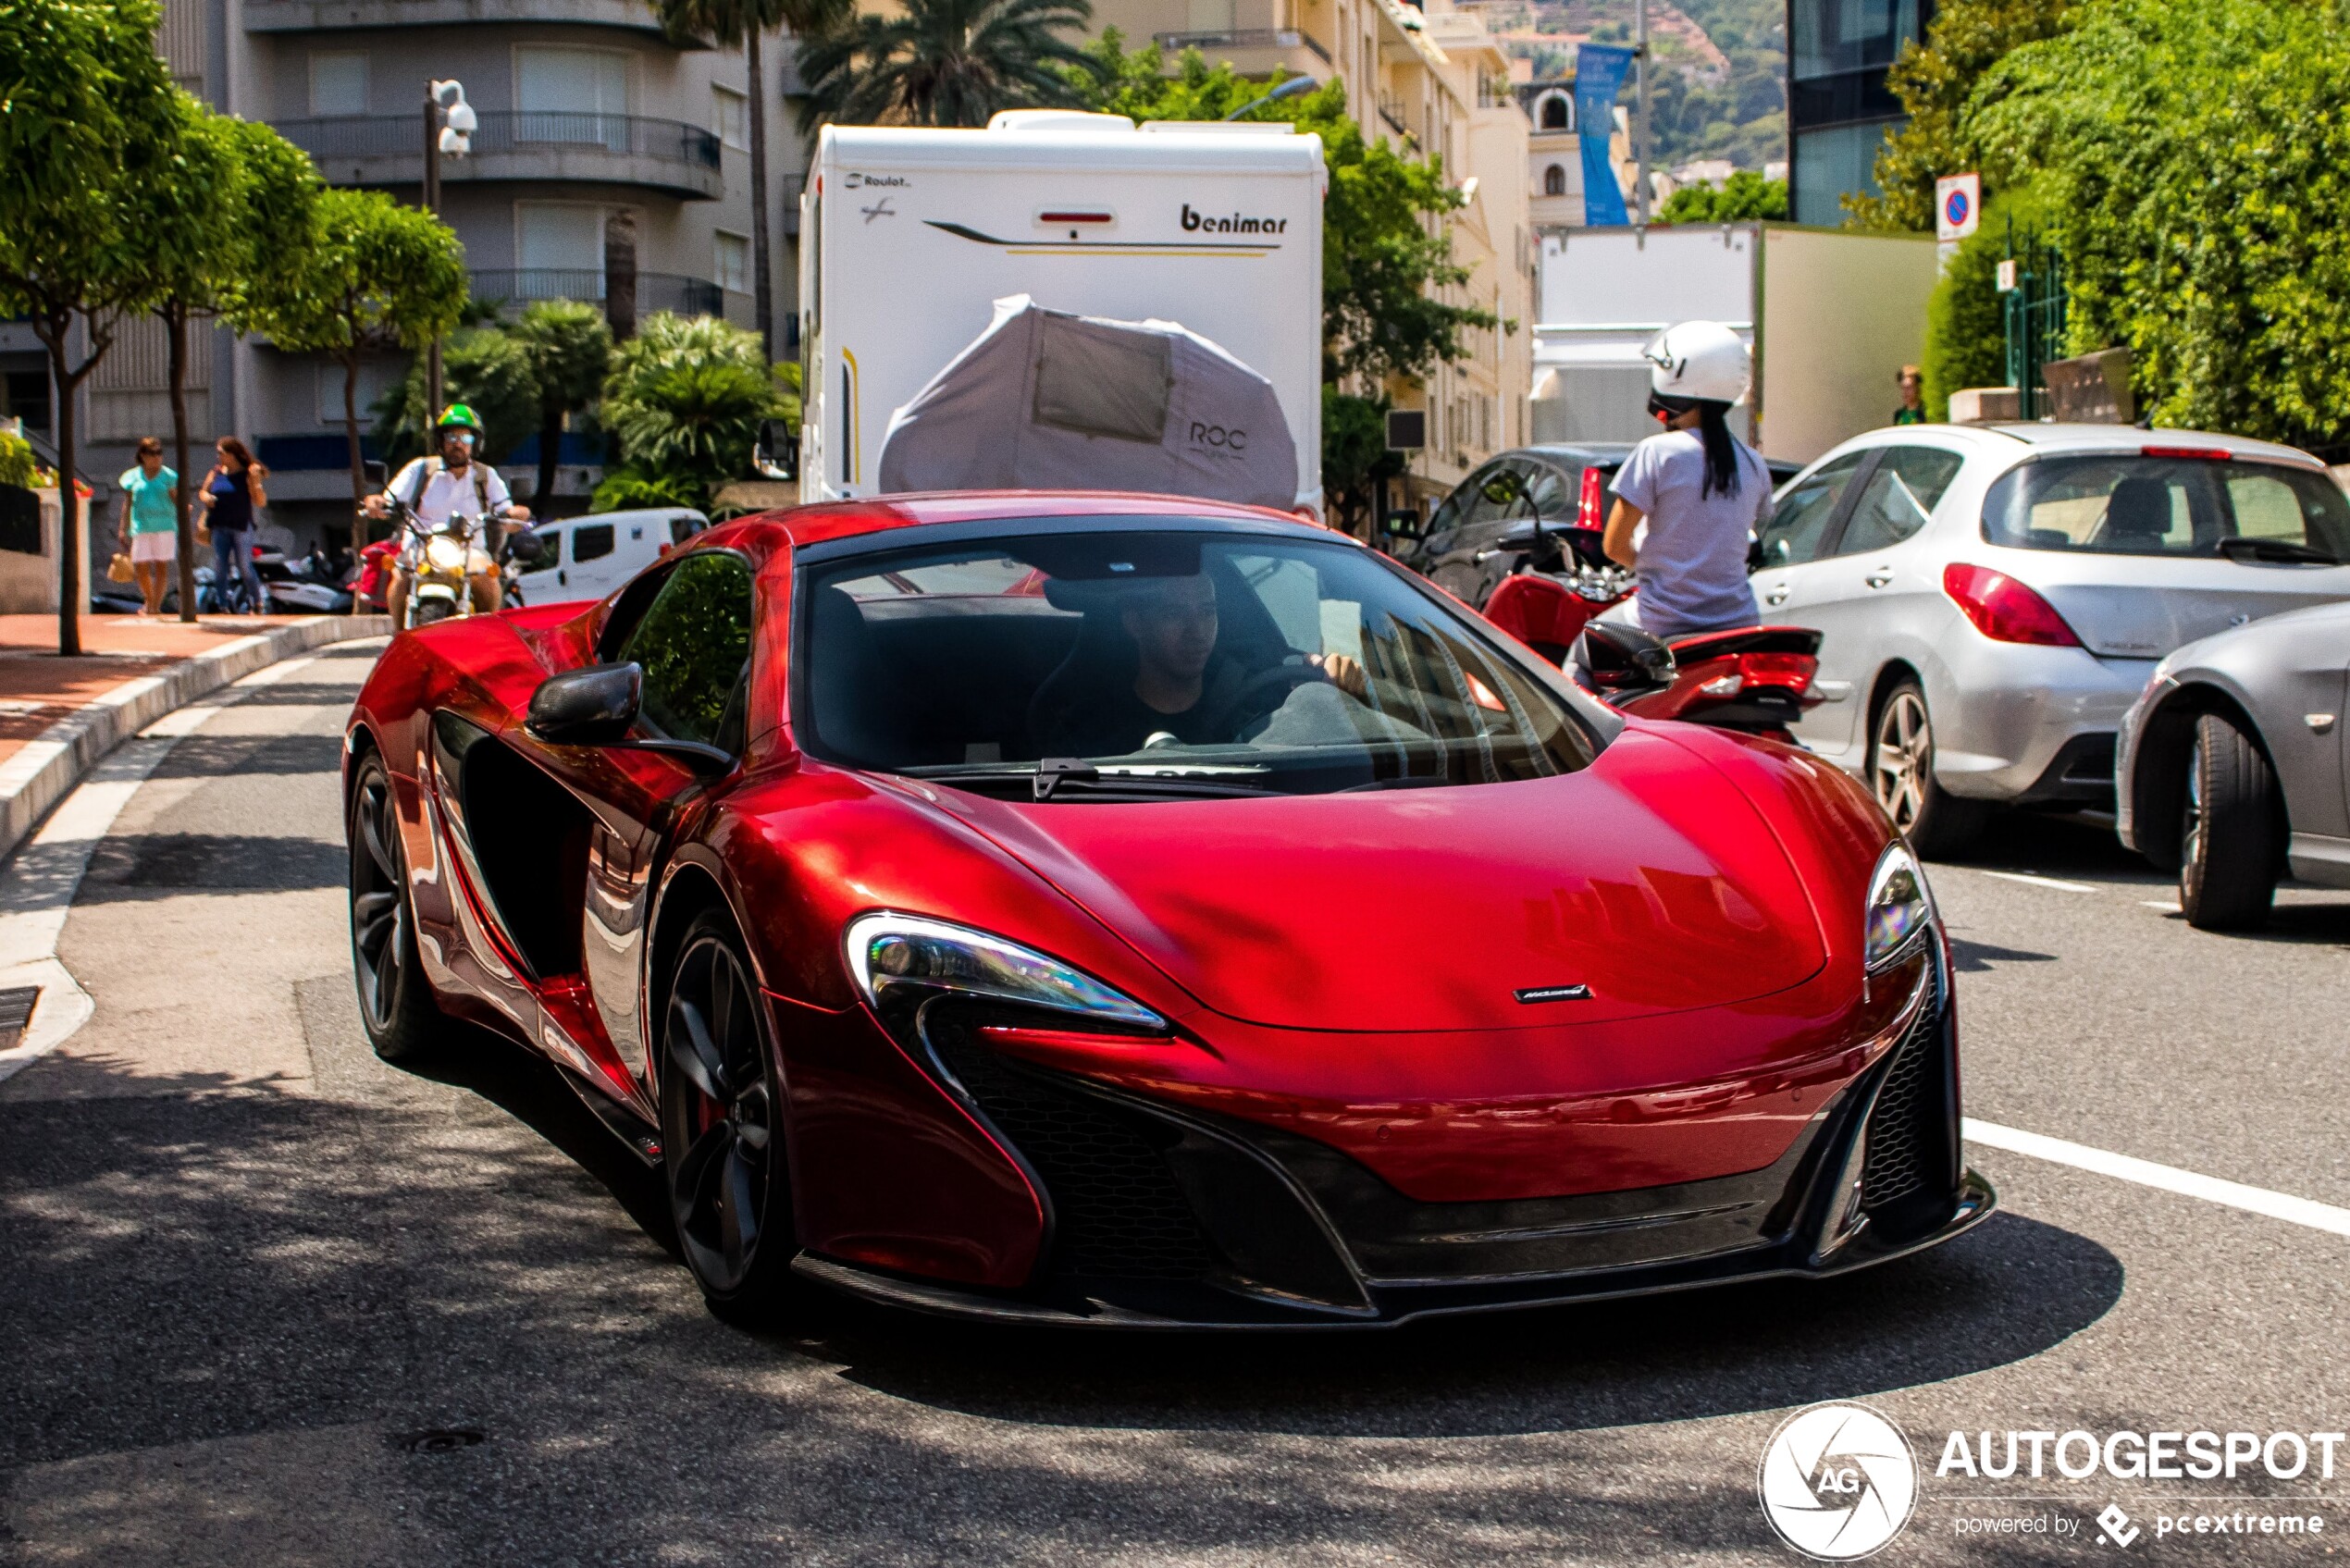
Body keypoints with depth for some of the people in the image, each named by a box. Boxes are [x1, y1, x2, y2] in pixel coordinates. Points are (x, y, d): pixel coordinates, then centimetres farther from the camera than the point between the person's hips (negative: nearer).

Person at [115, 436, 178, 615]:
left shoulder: (168, 476, 7)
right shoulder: (133, 477, 10)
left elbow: (176, 501, 6)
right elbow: (127, 504, 12)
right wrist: (123, 528, 8)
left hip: (165, 526, -1)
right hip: (141, 528, 1)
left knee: (162, 566, -4)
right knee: (140, 566, 0)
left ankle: (156, 604, 3)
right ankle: (149, 600, 22)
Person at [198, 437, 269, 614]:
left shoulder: (247, 474, -6)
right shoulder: (216, 472, 9)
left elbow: (261, 502, -10)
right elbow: (203, 491, 19)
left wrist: (256, 482, -23)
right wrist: (206, 497, -4)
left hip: (241, 527, -5)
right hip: (220, 528, 5)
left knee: (245, 568, -4)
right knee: (219, 568, 3)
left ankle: (258, 603, 9)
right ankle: (222, 605, 9)